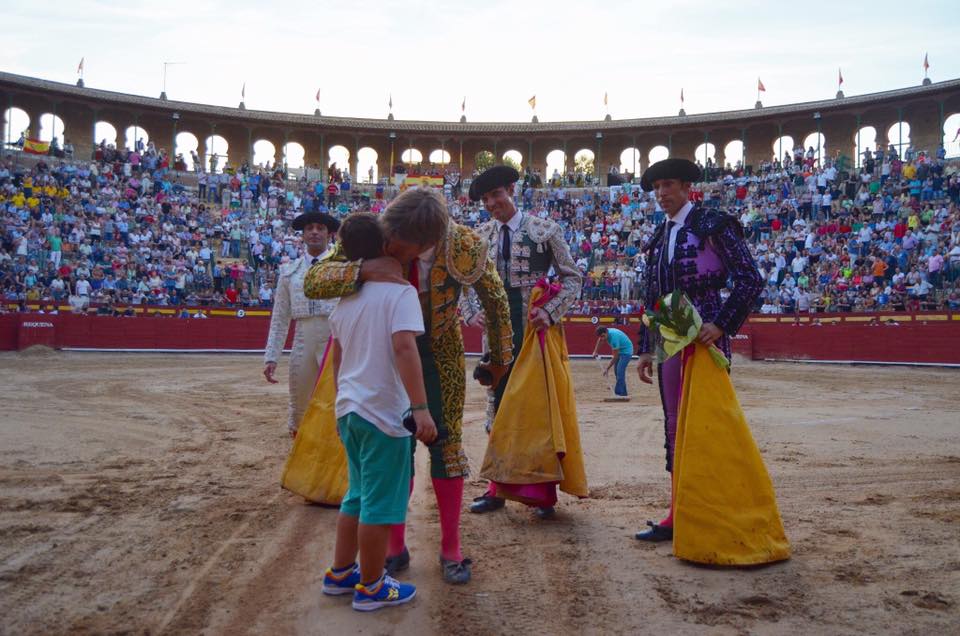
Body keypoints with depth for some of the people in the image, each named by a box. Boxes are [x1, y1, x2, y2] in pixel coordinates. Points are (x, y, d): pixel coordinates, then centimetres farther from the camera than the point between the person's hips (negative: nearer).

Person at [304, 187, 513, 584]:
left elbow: (494, 297, -7)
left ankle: (451, 549, 17)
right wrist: (361, 271, -46)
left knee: (446, 443, 1)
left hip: (440, 351, -1)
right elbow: (312, 282, -26)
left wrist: (500, 356, 5)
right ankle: (395, 548, 20)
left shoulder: (465, 247, -26)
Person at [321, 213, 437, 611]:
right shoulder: (399, 290, -12)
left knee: (358, 495, 22)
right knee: (381, 502, 5)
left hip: (350, 409, 8)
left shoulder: (345, 298, 11)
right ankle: (371, 587, 17)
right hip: (383, 413, -8)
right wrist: (421, 407, -24)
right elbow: (403, 347, -23)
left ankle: (340, 574, 32)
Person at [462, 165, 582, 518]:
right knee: (497, 406, 8)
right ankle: (496, 487, 18)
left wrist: (551, 312, -14)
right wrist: (471, 313, -3)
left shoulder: (545, 230, -2)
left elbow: (573, 277, -1)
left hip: (534, 329, -3)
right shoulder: (481, 236, 9)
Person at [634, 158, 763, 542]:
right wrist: (645, 349, 14)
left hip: (705, 338, -7)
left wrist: (722, 324, -16)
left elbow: (750, 280, -9)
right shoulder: (658, 239, 16)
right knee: (675, 424, 9)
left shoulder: (713, 225, -3)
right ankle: (680, 516, 17)